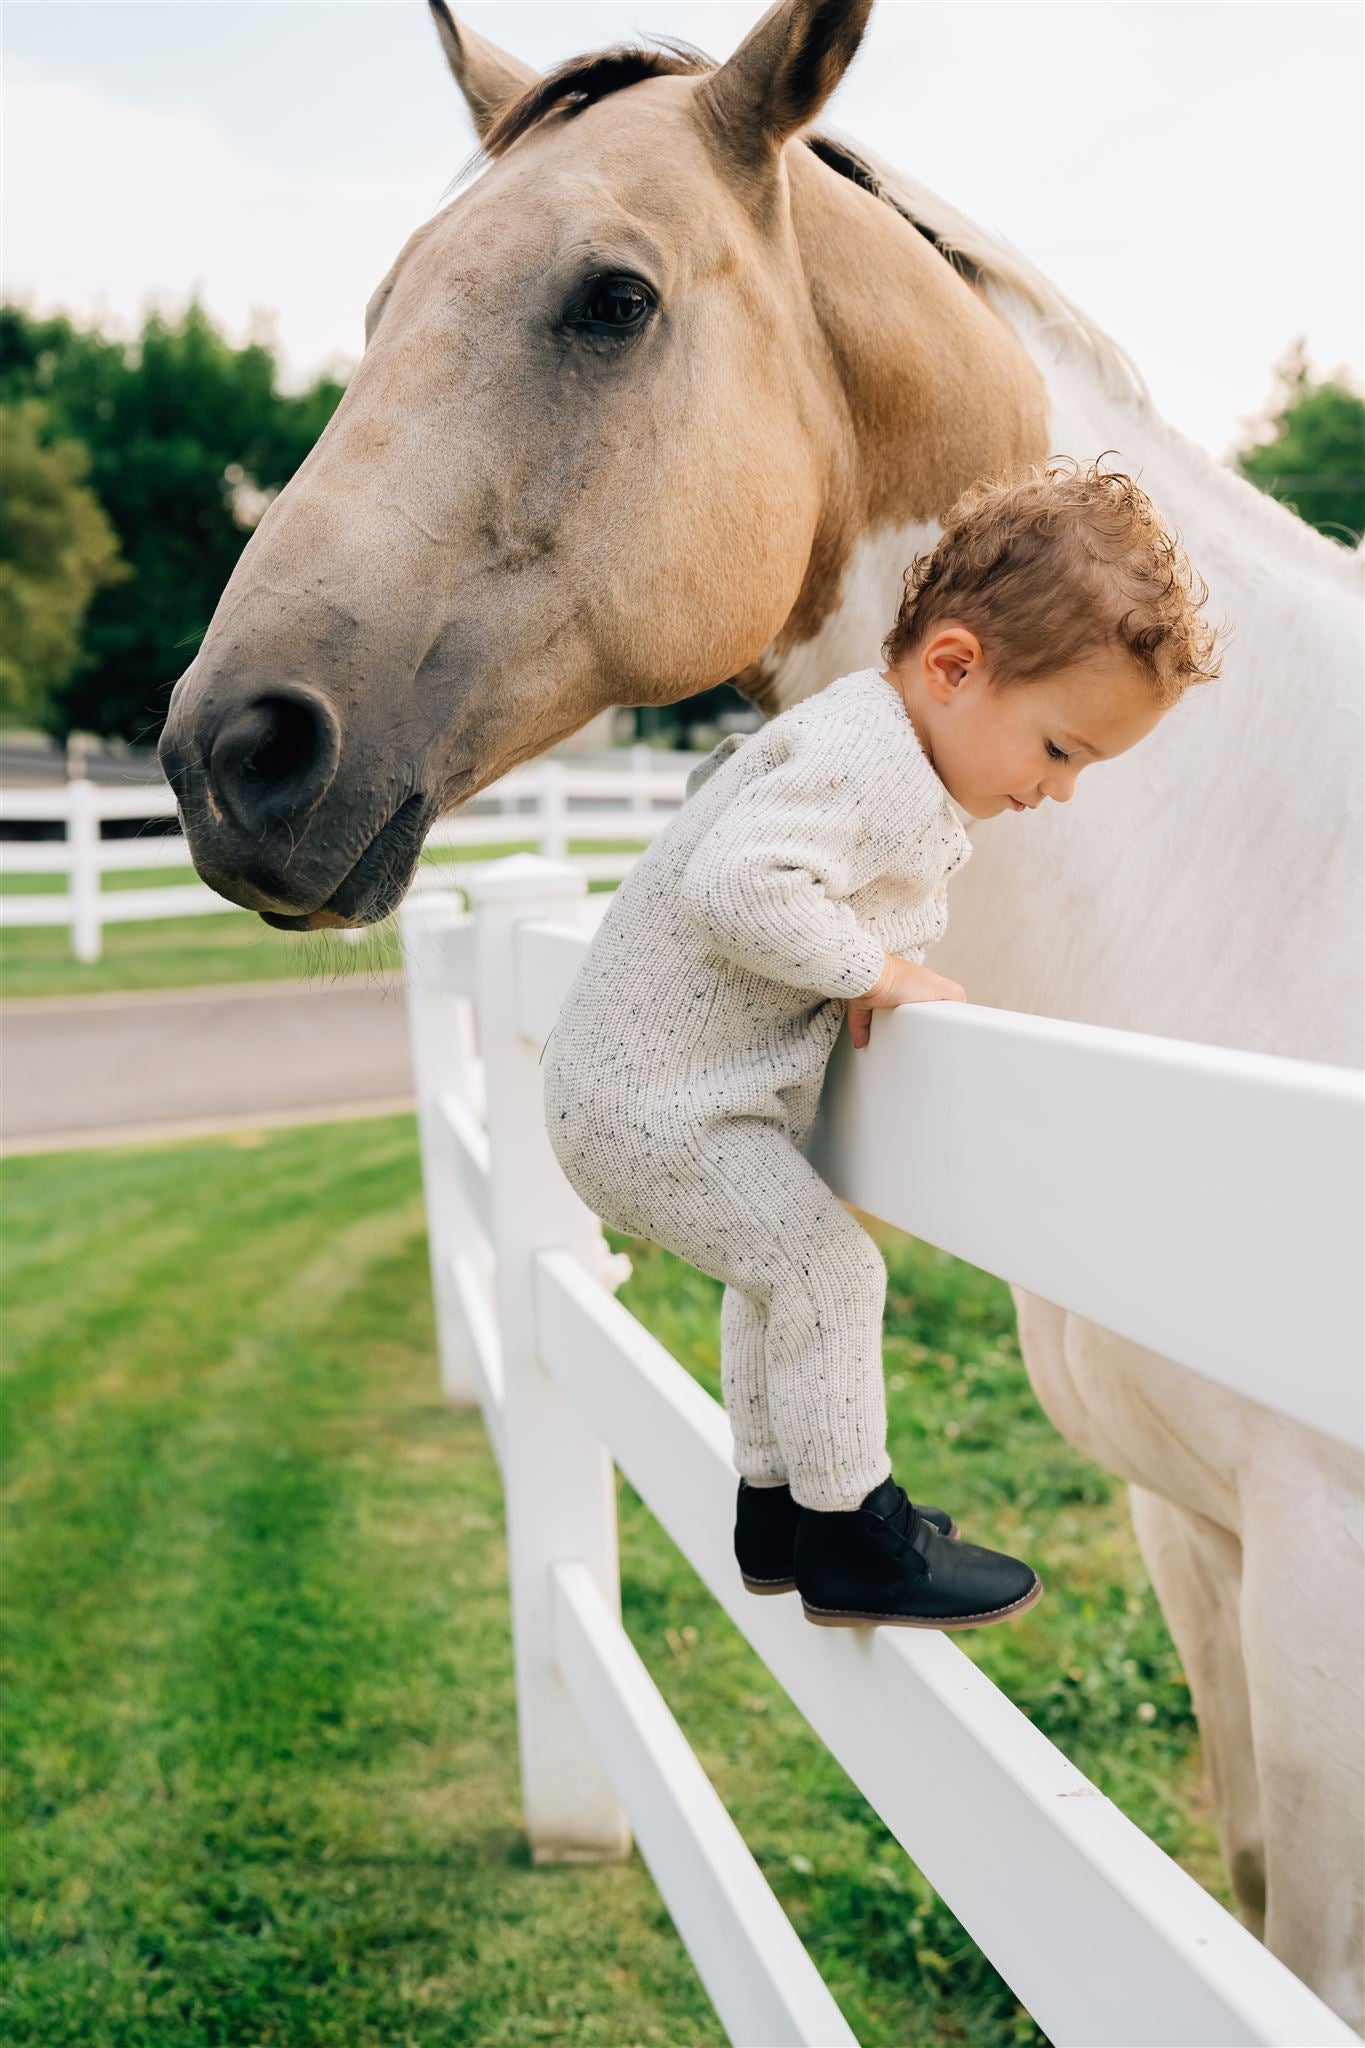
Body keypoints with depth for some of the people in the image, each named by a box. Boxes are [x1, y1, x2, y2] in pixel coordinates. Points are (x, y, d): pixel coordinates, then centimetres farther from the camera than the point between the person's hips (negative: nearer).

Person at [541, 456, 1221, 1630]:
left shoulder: (877, 744, 8)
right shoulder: (866, 766, -26)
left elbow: (729, 780, 23)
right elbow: (737, 883, -39)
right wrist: (871, 967, -26)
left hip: (649, 1085, 11)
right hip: (654, 1101, -11)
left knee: (784, 1276, 19)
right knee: (826, 1268, -11)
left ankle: (775, 1512, 32)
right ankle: (851, 1540, 2)